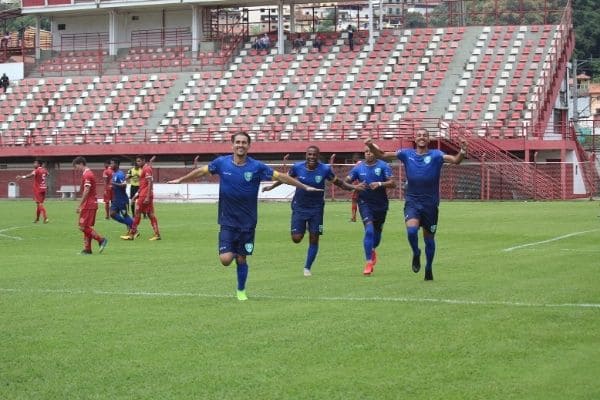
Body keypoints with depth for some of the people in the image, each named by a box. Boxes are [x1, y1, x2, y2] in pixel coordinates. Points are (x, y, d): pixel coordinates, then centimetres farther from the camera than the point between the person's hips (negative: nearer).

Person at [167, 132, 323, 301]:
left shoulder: (257, 166, -7)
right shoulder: (222, 163, -4)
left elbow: (280, 176, -2)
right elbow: (201, 171, 11)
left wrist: (304, 187, -3)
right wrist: (181, 179, 19)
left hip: (247, 223, 0)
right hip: (227, 222, 0)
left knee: (241, 259, 6)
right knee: (226, 259, -13)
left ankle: (241, 291, 30)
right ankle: (231, 251, 25)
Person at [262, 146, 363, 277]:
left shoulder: (325, 169, -11)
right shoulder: (297, 167, -9)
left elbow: (338, 183, -1)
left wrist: (353, 187, -14)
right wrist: (272, 186, 9)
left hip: (316, 208, 0)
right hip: (299, 207, 0)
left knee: (314, 239, 0)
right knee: (296, 238, -8)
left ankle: (307, 268, 17)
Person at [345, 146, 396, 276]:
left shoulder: (383, 166, -5)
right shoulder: (359, 167, 1)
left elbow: (392, 183, -11)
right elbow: (346, 181, -2)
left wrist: (380, 184, -27)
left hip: (381, 204, 1)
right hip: (365, 203, -1)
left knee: (377, 232, 15)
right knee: (369, 230, -18)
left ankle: (372, 250, 48)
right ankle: (369, 262, -16)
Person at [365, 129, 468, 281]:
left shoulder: (436, 155, -2)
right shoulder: (407, 154, 4)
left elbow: (455, 160, -16)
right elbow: (383, 155, 5)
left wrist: (462, 152, -36)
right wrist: (371, 146, -12)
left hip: (430, 204, 0)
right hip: (412, 201, 0)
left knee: (429, 238, 9)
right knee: (411, 230, -24)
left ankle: (429, 268, 30)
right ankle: (416, 254, 7)